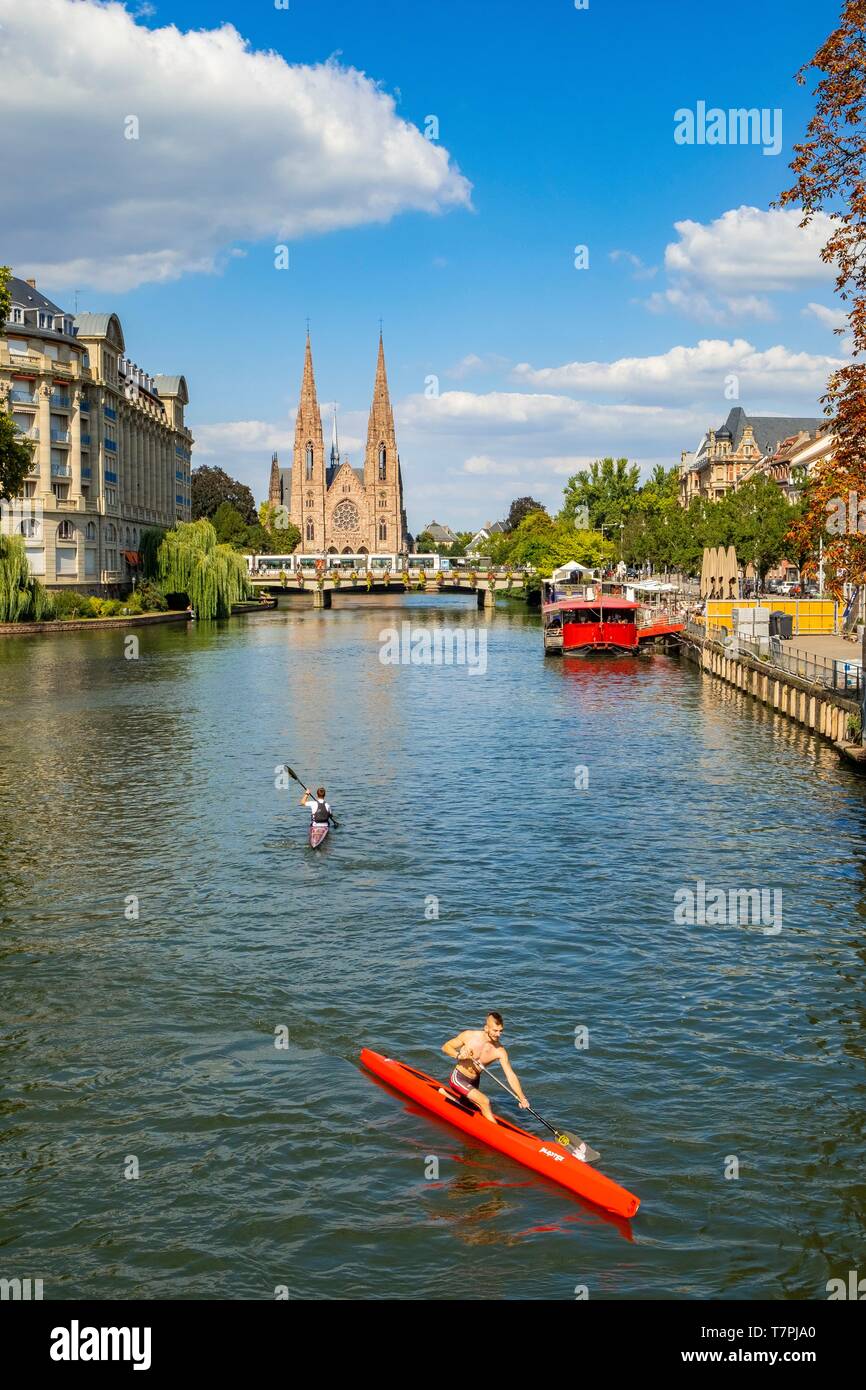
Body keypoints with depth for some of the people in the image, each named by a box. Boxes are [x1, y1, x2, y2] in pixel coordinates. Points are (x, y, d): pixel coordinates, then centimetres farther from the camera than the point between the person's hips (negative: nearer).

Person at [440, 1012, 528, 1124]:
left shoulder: (500, 1052, -17)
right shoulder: (469, 1036, -20)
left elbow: (511, 1075, -20)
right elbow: (445, 1047, -10)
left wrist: (522, 1098, -30)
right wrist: (458, 1055, -30)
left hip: (473, 1083, 5)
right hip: (458, 1078, -5)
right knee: (484, 1102, -25)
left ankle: (443, 1093, 45)